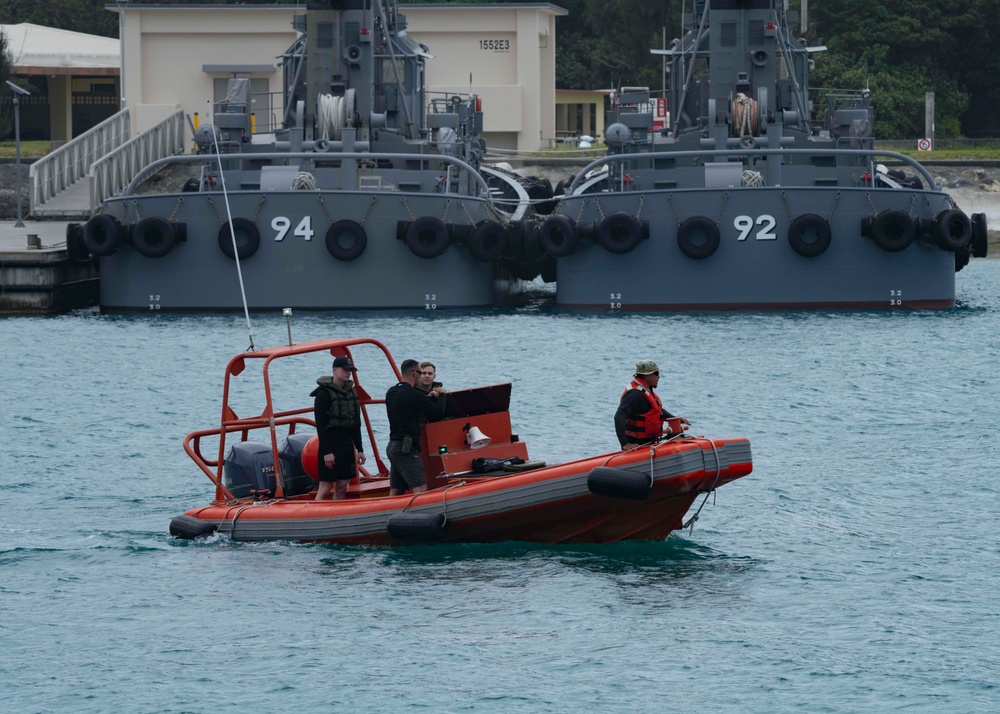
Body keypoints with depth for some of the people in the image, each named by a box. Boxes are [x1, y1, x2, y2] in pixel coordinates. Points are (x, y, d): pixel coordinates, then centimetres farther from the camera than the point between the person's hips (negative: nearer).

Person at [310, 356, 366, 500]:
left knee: (342, 488, 7)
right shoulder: (324, 394, -10)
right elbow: (320, 425, -14)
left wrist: (360, 449, 14)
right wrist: (326, 452, -19)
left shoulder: (351, 392, 13)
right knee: (324, 489, -8)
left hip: (347, 446, 7)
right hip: (330, 447, -7)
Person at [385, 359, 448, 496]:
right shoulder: (414, 395, -15)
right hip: (407, 449, -9)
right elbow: (438, 412, -8)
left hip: (393, 446, 9)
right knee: (420, 490, -15)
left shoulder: (391, 393, 11)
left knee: (395, 492, 9)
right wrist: (441, 396, 9)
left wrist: (429, 397, 23)